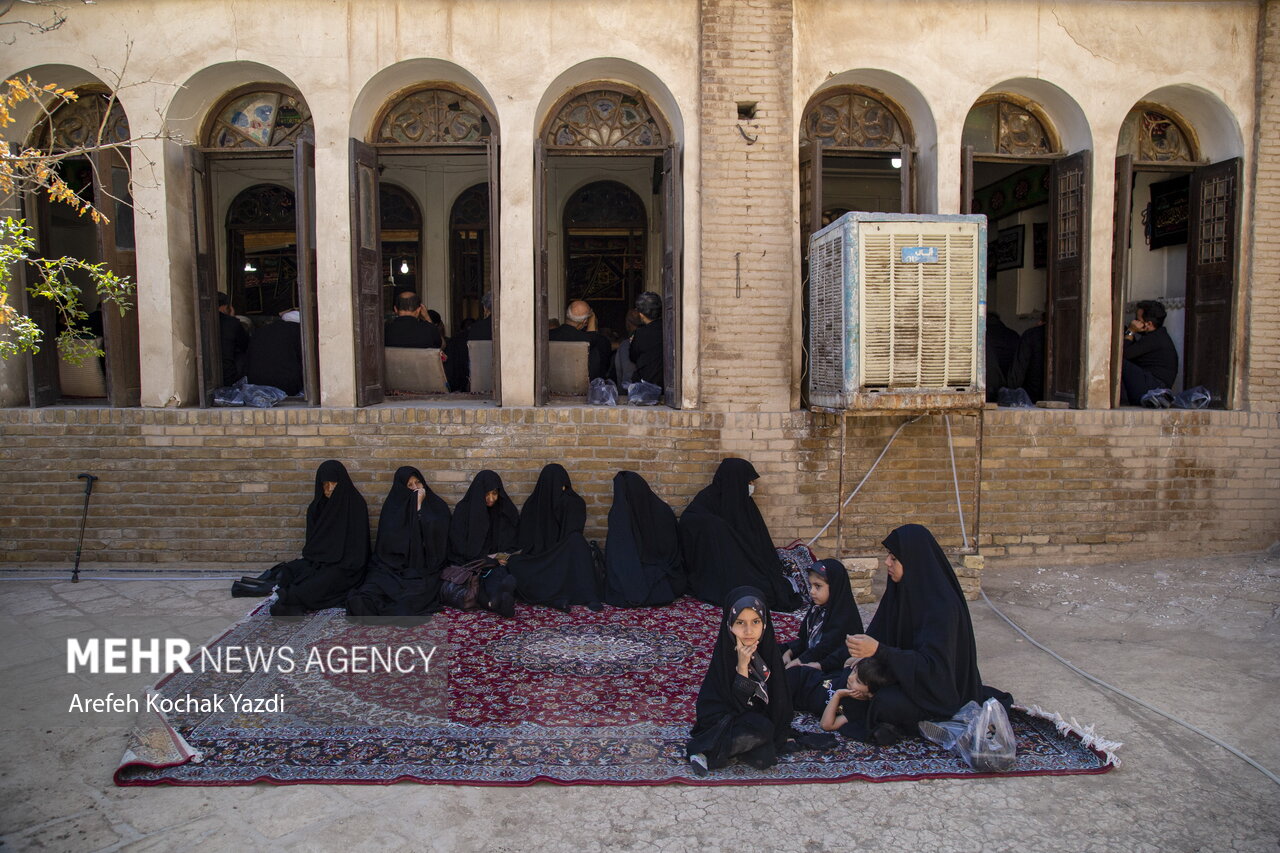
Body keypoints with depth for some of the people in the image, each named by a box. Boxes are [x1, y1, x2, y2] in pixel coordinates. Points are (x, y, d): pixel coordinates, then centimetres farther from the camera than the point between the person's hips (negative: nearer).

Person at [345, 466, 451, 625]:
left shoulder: (437, 506, 6)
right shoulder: (393, 505, 7)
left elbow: (435, 534, -10)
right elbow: (389, 539, -5)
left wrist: (420, 507, -12)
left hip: (423, 564, -1)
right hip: (393, 563, 1)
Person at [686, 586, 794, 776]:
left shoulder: (769, 650, -6)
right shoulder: (724, 654, -17)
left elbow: (779, 698, 3)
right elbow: (735, 704, -19)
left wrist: (781, 733, -4)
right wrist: (742, 665, -29)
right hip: (724, 718, -4)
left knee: (763, 758, -23)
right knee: (761, 730, -31)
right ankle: (706, 750, -17)